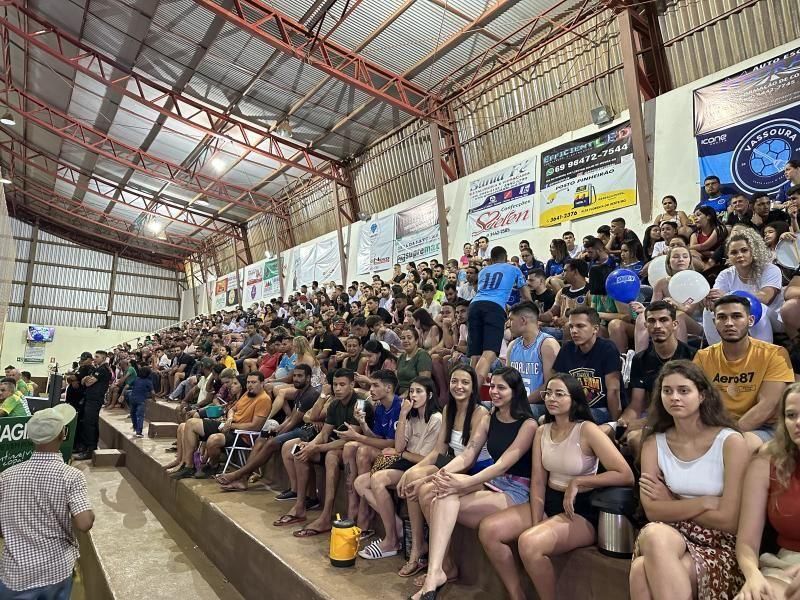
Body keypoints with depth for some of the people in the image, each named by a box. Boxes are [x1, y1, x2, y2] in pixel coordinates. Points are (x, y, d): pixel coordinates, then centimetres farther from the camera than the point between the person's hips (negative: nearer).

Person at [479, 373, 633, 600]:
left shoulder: (587, 430, -15)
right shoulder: (542, 431, 5)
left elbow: (625, 476, -22)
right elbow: (538, 482, 1)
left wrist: (578, 482, -16)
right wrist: (535, 523, -12)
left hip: (582, 509, -6)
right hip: (549, 502, 7)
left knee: (529, 542, -32)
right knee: (488, 530, -11)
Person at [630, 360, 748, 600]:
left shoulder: (731, 442, -9)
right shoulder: (654, 443, 2)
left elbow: (728, 521, -11)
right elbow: (653, 511, -6)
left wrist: (671, 504, -5)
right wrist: (704, 502, -13)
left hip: (720, 545, -3)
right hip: (671, 536, 3)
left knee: (644, 571, -32)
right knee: (653, 533, -35)